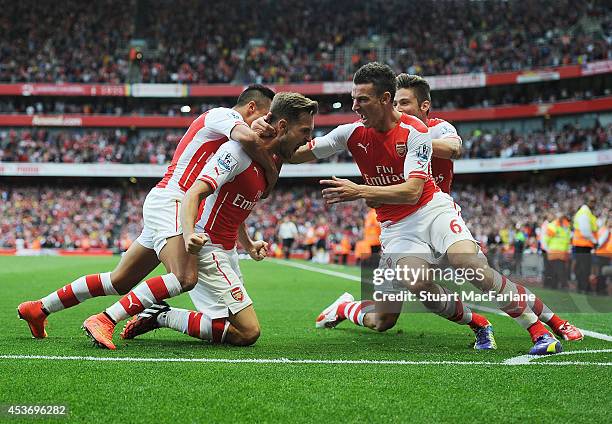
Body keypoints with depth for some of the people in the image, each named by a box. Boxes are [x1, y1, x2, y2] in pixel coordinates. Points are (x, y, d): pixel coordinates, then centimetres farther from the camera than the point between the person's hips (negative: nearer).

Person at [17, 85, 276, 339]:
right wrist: (271, 169, -13)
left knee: (120, 282, 10)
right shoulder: (223, 114, -5)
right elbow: (248, 138, -26)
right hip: (169, 202, -10)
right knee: (185, 278, -28)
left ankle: (38, 308, 18)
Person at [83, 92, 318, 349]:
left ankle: (156, 314, 9)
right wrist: (189, 235, -44)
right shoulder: (237, 150, -18)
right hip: (208, 249, -10)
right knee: (247, 333, -13)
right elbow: (193, 195, -28)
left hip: (225, 251, 10)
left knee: (244, 329, 12)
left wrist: (249, 246, 15)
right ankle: (162, 317, -6)